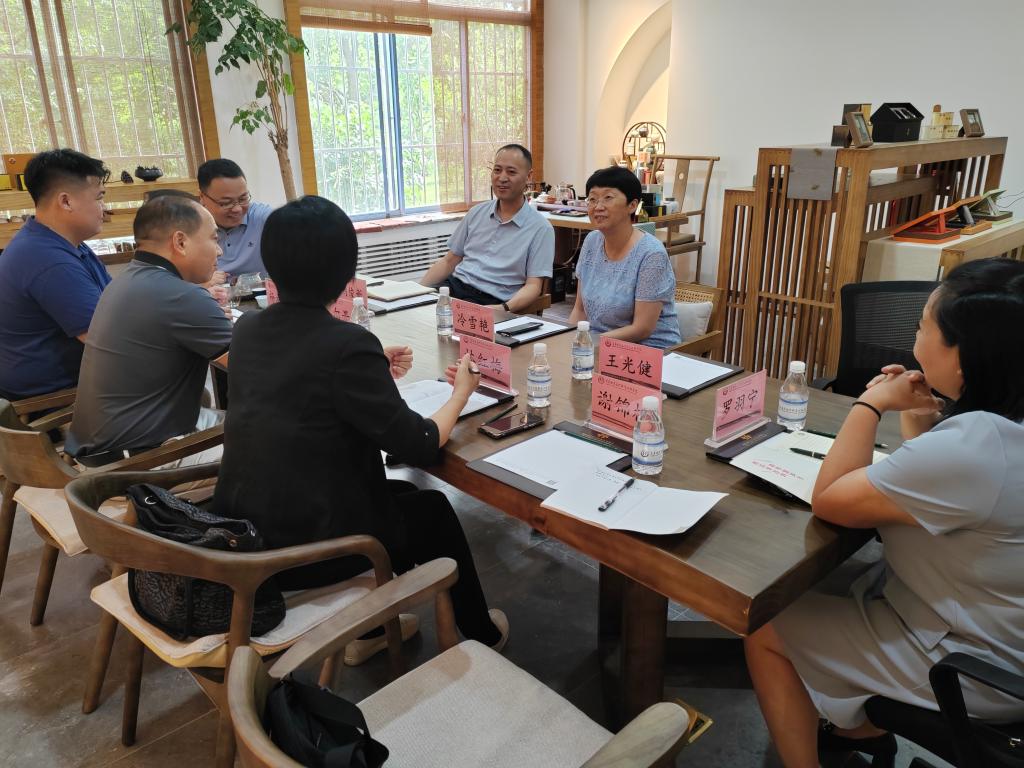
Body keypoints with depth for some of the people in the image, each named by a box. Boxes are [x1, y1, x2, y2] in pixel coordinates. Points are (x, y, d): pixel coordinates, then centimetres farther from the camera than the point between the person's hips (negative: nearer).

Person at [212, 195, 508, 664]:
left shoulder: (247, 330, -1)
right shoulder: (347, 343, -22)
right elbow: (419, 447, -15)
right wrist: (461, 392, 1)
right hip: (305, 550, -6)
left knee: (400, 495, 28)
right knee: (433, 508, 19)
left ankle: (371, 628, 40)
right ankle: (481, 634, 38)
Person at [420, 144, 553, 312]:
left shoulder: (541, 229, -1)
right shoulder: (476, 213, 16)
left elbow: (533, 286, -7)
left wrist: (505, 309, -26)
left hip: (490, 301, -5)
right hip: (454, 285, 5)